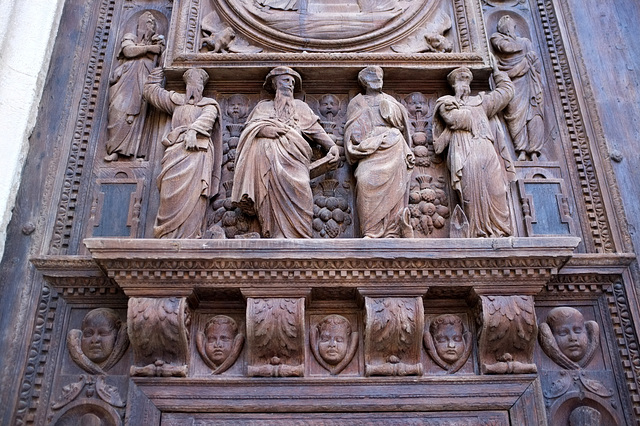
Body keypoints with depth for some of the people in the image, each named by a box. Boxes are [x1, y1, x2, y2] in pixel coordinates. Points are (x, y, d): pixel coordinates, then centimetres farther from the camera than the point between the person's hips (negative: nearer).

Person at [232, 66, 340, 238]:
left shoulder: (300, 106, 34)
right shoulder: (263, 106, 33)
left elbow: (316, 129, 19)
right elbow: (250, 126, 17)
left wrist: (332, 146, 1)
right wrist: (263, 128, -7)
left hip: (292, 148, 1)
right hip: (265, 148, -1)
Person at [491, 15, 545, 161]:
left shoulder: (525, 41, 32)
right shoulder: (497, 38, 21)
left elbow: (536, 62, 23)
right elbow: (505, 47, -1)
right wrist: (527, 56, 11)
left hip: (529, 80, 3)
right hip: (512, 82, -3)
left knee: (534, 113, -12)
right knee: (516, 112, -18)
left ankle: (534, 151, -19)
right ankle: (522, 150, -24)